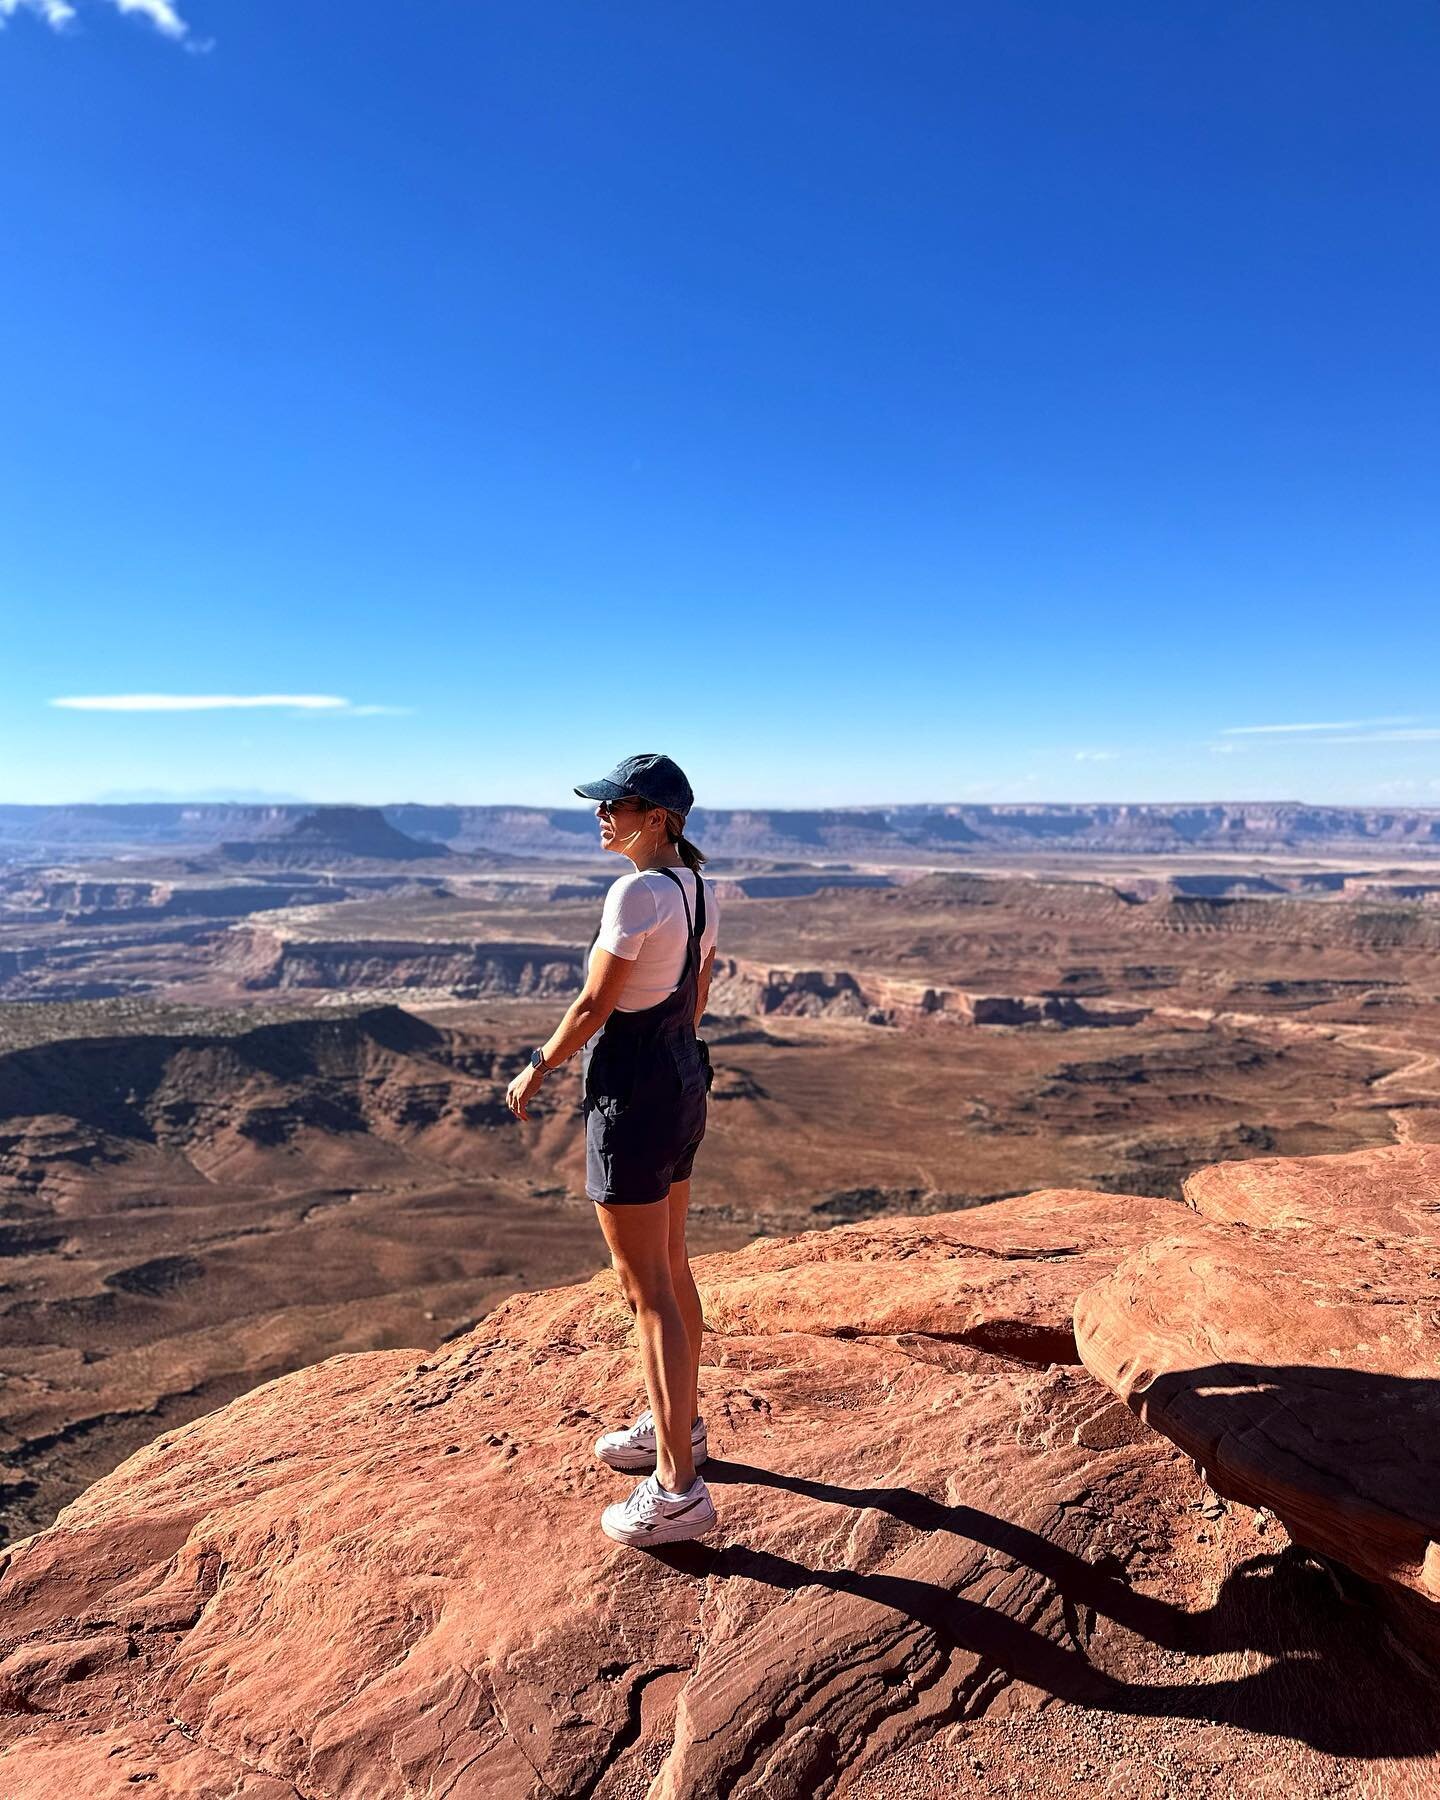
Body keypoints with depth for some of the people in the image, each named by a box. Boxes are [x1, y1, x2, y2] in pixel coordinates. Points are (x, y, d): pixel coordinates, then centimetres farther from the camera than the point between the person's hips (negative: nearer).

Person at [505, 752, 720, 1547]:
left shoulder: (636, 892, -23)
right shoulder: (699, 889, 5)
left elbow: (593, 1005, -18)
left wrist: (535, 1071, -3)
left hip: (632, 1096, -9)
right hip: (682, 1080, 10)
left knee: (647, 1290, 0)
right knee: (669, 1265, 22)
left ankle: (678, 1488, 10)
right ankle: (678, 1422, 38)